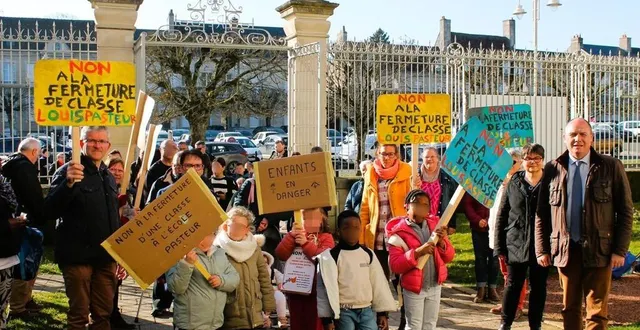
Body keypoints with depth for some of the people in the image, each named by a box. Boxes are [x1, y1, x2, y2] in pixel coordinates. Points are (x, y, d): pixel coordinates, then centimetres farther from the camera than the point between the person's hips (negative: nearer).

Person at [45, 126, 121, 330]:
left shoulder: (108, 176, 13)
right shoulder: (69, 171, -9)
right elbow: (51, 210, -23)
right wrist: (69, 183, -39)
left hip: (106, 256, 6)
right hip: (78, 255, -6)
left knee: (104, 313, 13)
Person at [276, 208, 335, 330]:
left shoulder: (326, 237, 2)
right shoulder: (296, 236, 13)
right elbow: (281, 255, -2)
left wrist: (306, 243, -19)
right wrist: (291, 235, -13)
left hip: (316, 291, -4)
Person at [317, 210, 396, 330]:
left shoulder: (368, 254, 7)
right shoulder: (331, 256, -6)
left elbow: (379, 283, 9)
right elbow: (327, 287, -8)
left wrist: (383, 311, 6)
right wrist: (328, 318, -11)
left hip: (367, 311, 4)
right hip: (344, 312, -4)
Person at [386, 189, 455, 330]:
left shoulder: (435, 226, 5)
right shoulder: (399, 232, -12)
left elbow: (449, 257, 4)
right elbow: (394, 265, -19)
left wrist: (442, 242, -15)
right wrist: (417, 252, -30)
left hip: (435, 286, 5)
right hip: (413, 288, -5)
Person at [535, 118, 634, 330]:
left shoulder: (611, 167, 0)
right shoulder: (552, 169, 5)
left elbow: (625, 211, 0)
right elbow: (541, 213, 7)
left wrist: (620, 250, -6)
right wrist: (542, 249, 2)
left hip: (599, 249, -2)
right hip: (565, 249, 2)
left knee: (597, 312, 1)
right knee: (569, 308, 11)